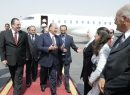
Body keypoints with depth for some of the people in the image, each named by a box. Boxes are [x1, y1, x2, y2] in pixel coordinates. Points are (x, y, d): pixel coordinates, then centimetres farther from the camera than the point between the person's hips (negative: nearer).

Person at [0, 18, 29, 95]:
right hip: (10, 59, 1)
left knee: (18, 77, 3)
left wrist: (27, 56, 3)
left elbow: (27, 46, 3)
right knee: (13, 76, 21)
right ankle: (15, 85, 46)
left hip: (20, 59, -1)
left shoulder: (24, 34, -3)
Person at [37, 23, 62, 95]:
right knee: (44, 74, 21)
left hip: (54, 60, 2)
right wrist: (48, 48, -26)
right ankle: (43, 85, 49)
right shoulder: (43, 36, -10)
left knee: (53, 76, 8)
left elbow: (59, 48, 9)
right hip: (45, 60, -2)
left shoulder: (58, 38, 4)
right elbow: (39, 47, -16)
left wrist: (61, 48, -15)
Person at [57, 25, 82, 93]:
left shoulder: (70, 38, -4)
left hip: (66, 57, -1)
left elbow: (73, 46, -5)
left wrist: (77, 49, -24)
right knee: (59, 71, 20)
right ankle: (59, 81, 44)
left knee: (66, 73, 4)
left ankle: (67, 86, 17)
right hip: (59, 57, 1)